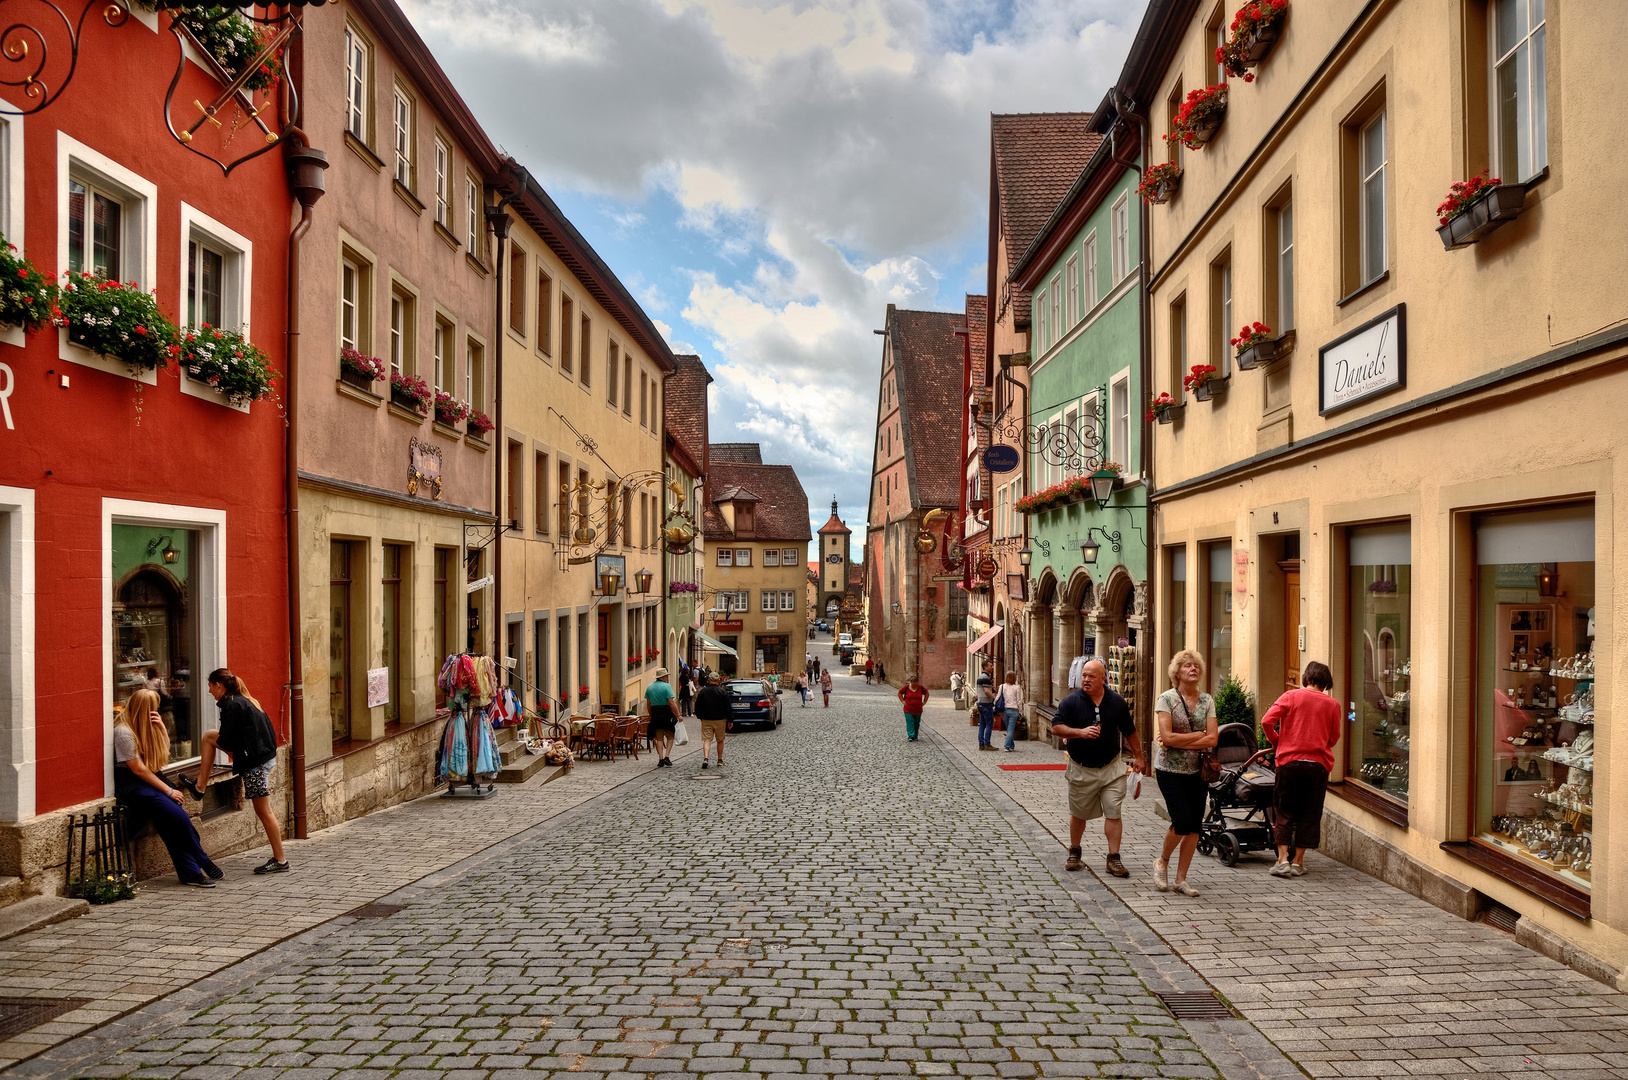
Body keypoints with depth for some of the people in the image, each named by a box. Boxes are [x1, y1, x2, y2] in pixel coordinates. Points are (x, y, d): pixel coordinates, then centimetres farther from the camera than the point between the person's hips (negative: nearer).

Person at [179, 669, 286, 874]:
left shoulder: (232, 705, -15)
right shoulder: (246, 701, 12)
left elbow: (226, 741, -15)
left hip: (256, 762, -10)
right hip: (266, 754, 10)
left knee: (264, 812, -2)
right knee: (209, 736, 17)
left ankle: (280, 861, 5)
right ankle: (200, 785, 21)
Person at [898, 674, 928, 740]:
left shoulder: (921, 688, -3)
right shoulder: (906, 687, -8)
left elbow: (927, 694, 13)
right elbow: (899, 693, 6)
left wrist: (924, 702, 6)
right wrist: (903, 701, -1)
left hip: (918, 710, 2)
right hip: (908, 710, -2)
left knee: (917, 724, 10)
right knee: (910, 723, -10)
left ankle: (915, 737, 21)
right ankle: (911, 736, -12)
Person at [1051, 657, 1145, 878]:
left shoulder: (1117, 702, 0)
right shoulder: (1071, 701, -7)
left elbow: (1129, 732, 12)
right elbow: (1056, 728, -11)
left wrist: (1138, 757, 15)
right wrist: (1081, 732, -24)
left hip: (1111, 768, 1)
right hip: (1081, 769, -1)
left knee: (1113, 813, -4)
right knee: (1078, 814, 11)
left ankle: (1114, 858, 3)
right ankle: (1074, 852, 30)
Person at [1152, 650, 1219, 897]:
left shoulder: (1207, 701, 4)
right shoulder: (1166, 698, -8)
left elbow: (1212, 740, -5)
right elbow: (1167, 737, -17)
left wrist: (1179, 740, -12)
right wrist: (1198, 734, -11)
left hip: (1197, 771, 4)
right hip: (1170, 770, -4)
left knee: (1194, 825, 3)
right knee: (1182, 822, -12)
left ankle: (1181, 879, 14)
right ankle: (1162, 862, 16)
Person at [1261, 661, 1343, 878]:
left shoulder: (1291, 696, -1)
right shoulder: (1332, 705, 5)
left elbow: (1267, 721, -9)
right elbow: (1334, 737, 12)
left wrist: (1275, 741, 9)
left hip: (1289, 761, -1)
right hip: (1319, 764, 1)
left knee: (1284, 812, 9)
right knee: (1309, 813, 11)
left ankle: (1283, 860, 1)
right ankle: (1297, 862, 14)